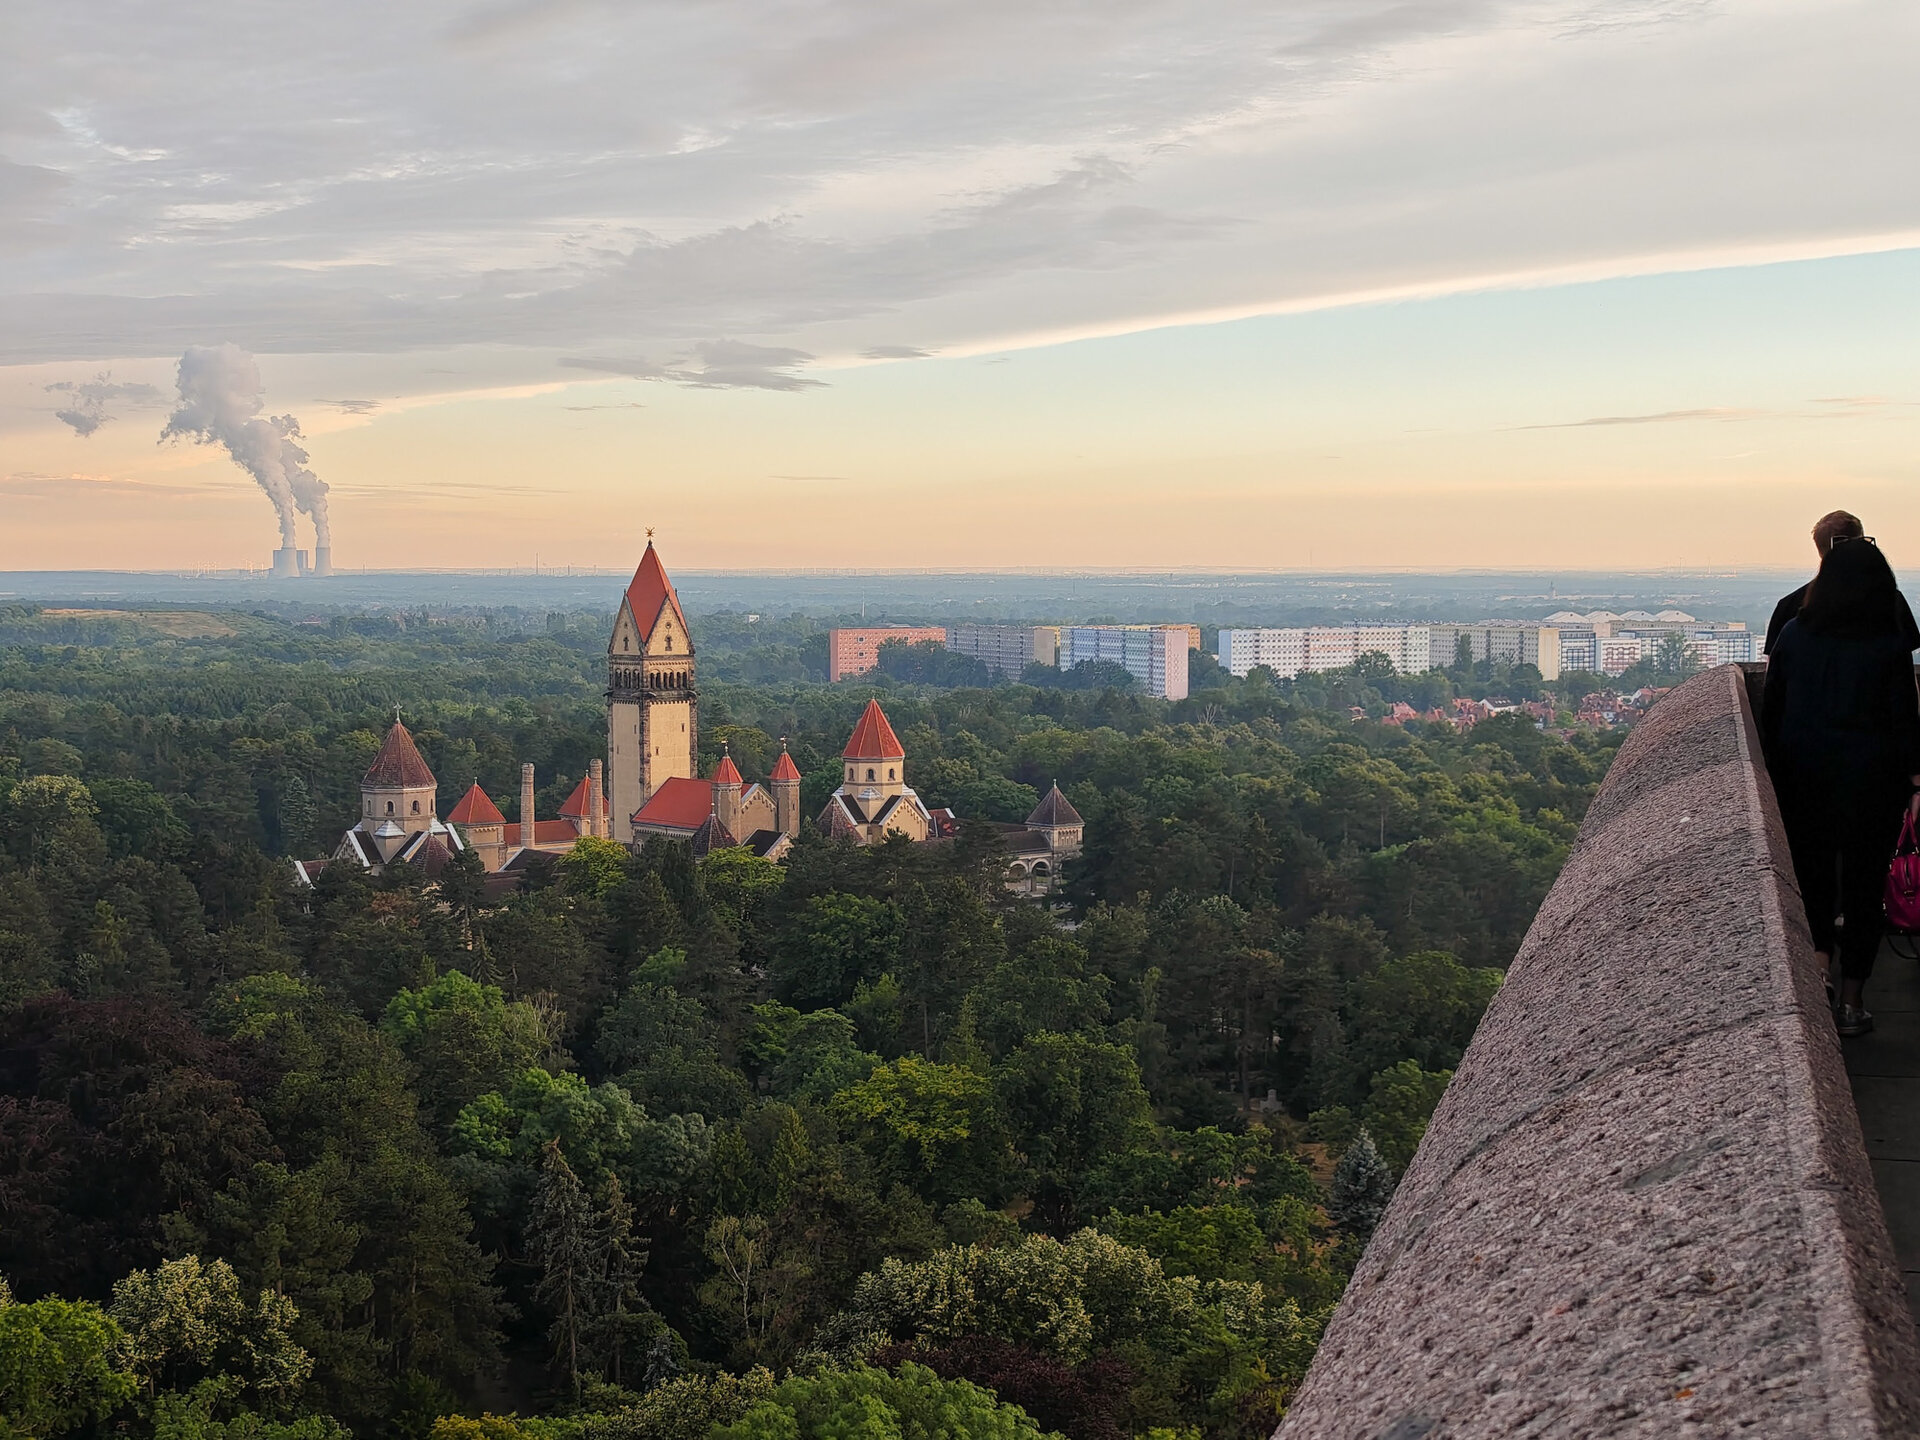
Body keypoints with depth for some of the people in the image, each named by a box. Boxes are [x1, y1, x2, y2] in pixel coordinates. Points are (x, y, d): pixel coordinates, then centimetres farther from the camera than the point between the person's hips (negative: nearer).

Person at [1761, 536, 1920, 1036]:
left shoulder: (1794, 634, -3)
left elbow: (1770, 709, 3)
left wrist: (1776, 770, 13)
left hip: (1804, 774, 2)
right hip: (1870, 779, -2)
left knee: (1812, 869, 17)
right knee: (1864, 881, 7)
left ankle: (1819, 957, -2)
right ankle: (1851, 999, 11)